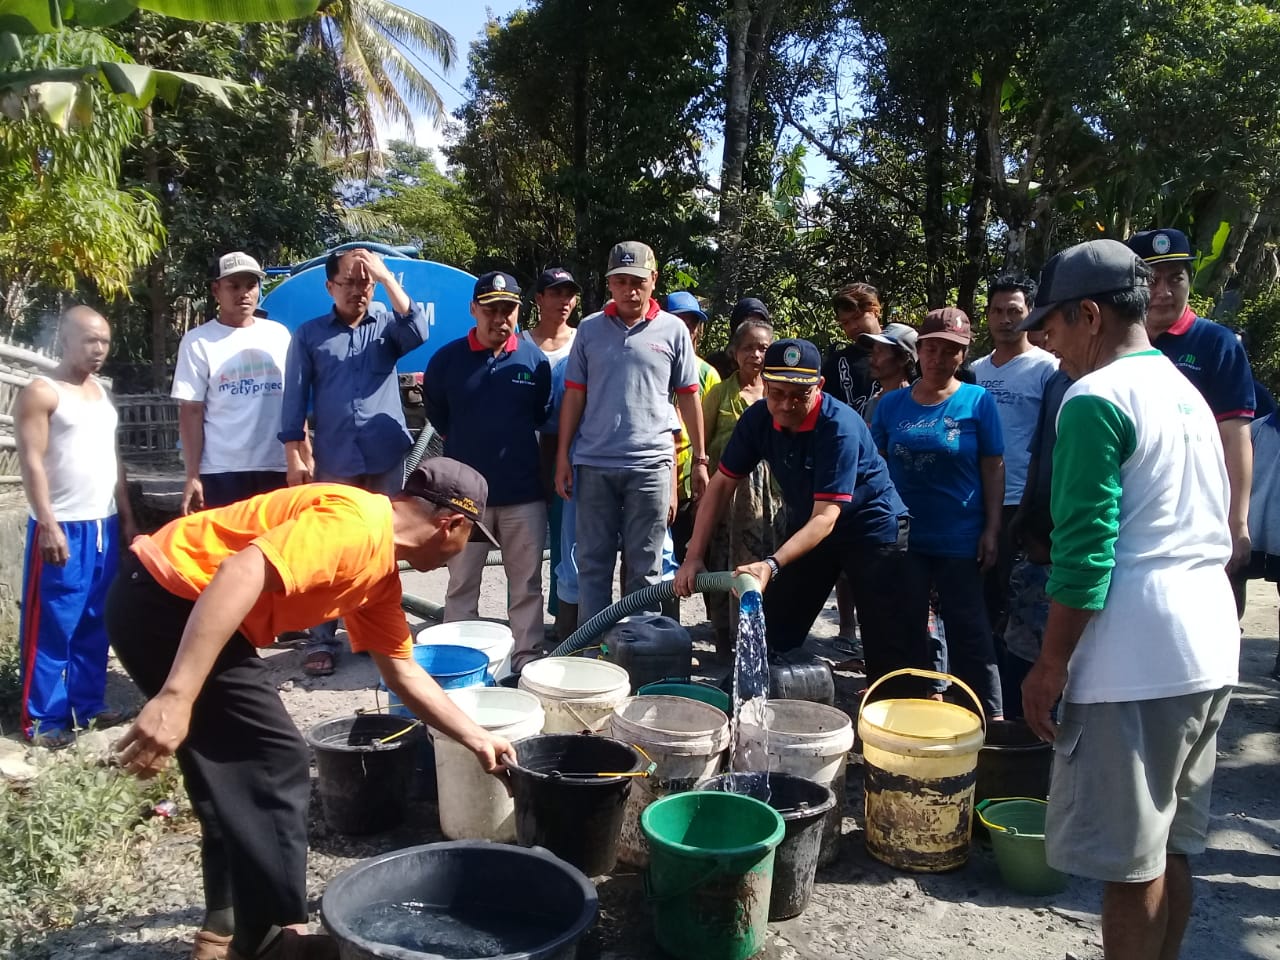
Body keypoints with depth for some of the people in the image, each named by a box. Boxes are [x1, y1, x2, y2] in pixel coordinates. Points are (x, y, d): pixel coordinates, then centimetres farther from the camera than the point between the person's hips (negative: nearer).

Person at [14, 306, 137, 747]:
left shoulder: (101, 391, 15)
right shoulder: (40, 392, -8)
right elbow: (31, 462, -13)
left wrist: (126, 515, 16)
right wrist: (48, 524, -20)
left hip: (104, 525, 7)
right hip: (63, 528, -7)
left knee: (95, 623, 12)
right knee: (53, 626, -1)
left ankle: (89, 704, 22)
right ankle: (44, 718, 7)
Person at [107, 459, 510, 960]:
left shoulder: (381, 571, 12)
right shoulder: (357, 524, -19)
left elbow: (402, 673, 21)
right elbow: (240, 573, -32)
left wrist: (476, 738, 25)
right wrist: (175, 697, -36)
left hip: (169, 603, 10)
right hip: (166, 598, -10)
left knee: (239, 769, 19)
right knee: (277, 765, -3)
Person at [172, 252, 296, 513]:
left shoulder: (279, 334, 9)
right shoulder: (198, 342, 0)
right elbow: (191, 412, -2)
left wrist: (306, 456, 7)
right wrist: (192, 475, -8)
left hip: (277, 468, 3)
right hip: (221, 472, -3)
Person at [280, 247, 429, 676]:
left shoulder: (387, 324, 7)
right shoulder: (309, 334, 5)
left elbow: (418, 333, -15)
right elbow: (295, 401, 3)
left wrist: (388, 278, -15)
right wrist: (296, 457, -3)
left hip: (386, 459, 1)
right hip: (333, 461, -1)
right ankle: (321, 640, 11)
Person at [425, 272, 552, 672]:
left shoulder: (534, 359, -1)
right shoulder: (448, 358, -2)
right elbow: (435, 411, 13)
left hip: (523, 490, 1)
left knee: (526, 584, 8)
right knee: (462, 585, 9)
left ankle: (527, 658, 19)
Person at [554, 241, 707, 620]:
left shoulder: (673, 330, 3)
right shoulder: (590, 329, 6)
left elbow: (689, 398, 7)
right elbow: (574, 396, 7)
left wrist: (700, 459, 7)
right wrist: (562, 456, 3)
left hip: (650, 464, -1)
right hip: (594, 463, 2)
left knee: (644, 568, 7)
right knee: (592, 562, 9)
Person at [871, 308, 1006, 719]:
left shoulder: (978, 401, -4)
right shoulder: (892, 403, 2)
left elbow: (993, 468, -4)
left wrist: (992, 530, -8)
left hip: (960, 540, -3)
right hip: (902, 537, 3)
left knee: (968, 630, 6)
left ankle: (991, 716, 17)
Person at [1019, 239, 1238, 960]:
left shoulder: (1097, 398, -11)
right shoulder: (1187, 392, 16)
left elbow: (1084, 551, -18)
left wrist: (1051, 665, -11)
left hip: (1137, 657, -9)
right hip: (1209, 648, 9)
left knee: (1131, 859, 2)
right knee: (1171, 849, 17)